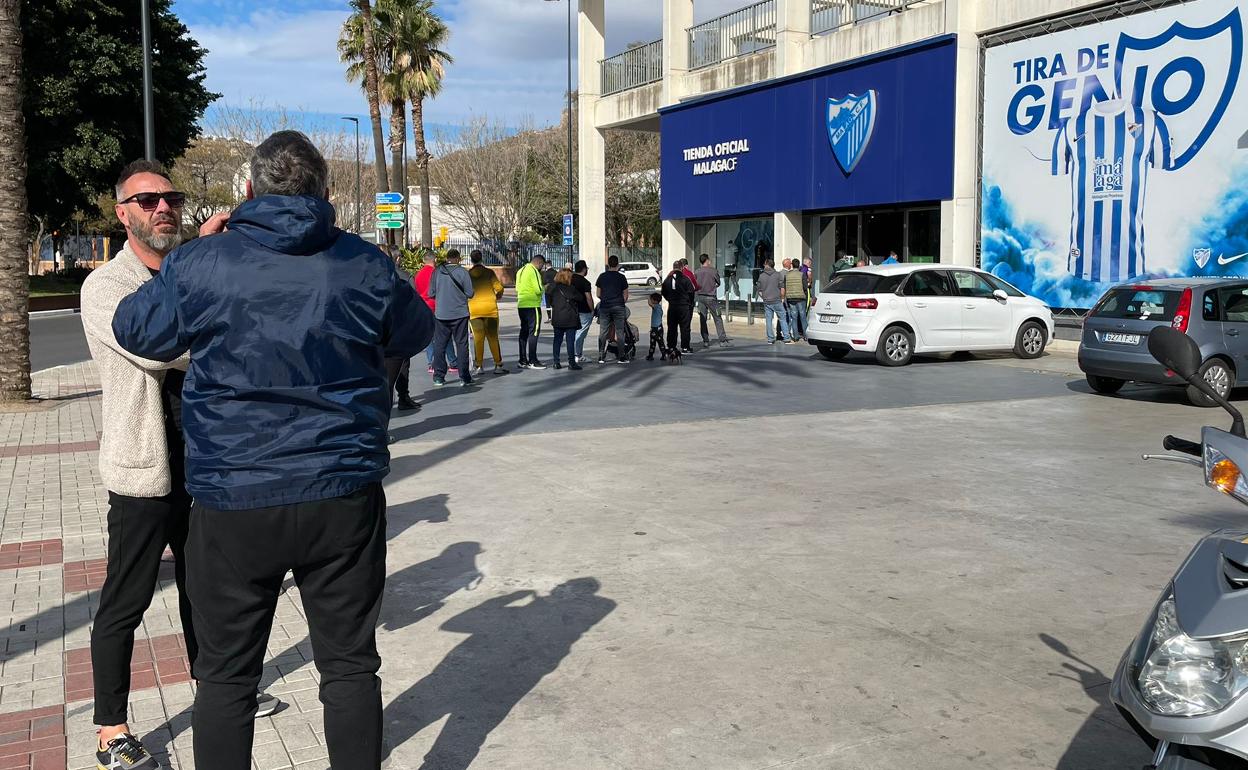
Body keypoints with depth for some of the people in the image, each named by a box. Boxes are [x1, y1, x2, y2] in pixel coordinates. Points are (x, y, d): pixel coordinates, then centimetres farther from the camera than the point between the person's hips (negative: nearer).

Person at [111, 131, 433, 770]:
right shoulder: (365, 265, -3)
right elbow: (414, 334, 14)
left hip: (233, 502, -1)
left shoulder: (199, 264, -6)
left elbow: (137, 330, 12)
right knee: (349, 664, 14)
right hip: (344, 500, 1)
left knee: (226, 675, 14)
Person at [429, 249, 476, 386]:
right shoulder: (462, 272, -9)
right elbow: (470, 293, -8)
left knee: (439, 344, 10)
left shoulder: (437, 271, 0)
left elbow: (431, 293, 4)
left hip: (441, 314, 2)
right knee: (461, 344, 5)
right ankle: (464, 377, 4)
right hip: (460, 313, -2)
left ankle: (438, 377, 9)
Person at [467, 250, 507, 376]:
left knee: (478, 338, 3)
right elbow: (499, 288, -7)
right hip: (490, 308, -1)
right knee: (493, 337, 7)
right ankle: (498, 365, 8)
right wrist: (497, 297, 13)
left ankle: (479, 366, 1)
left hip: (474, 309, 1)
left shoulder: (467, 274, 2)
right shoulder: (489, 272, -2)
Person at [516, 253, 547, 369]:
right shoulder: (534, 271, -13)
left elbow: (517, 288, 19)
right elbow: (539, 290, -19)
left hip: (521, 305, 9)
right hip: (532, 305, -9)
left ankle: (523, 360, 15)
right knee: (534, 332, -5)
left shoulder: (521, 271, 15)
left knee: (524, 331, 12)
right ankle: (532, 361, -5)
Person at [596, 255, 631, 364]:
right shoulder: (621, 277, -1)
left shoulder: (602, 277, 4)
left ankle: (601, 357, 4)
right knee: (620, 332, 3)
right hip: (618, 307, -2)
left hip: (604, 307, 2)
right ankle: (620, 357, 2)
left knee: (603, 333, 5)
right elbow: (625, 295, 1)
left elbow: (598, 294, 9)